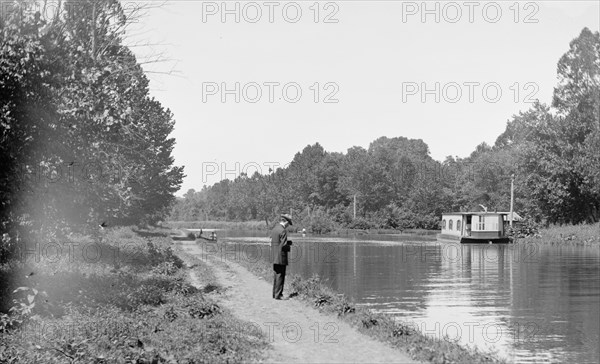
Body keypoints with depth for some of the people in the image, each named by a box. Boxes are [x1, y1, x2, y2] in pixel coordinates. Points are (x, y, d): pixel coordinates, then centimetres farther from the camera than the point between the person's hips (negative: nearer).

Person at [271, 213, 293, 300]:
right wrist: (289, 247, 1)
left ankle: (275, 293, 20)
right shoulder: (283, 230, -17)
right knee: (280, 276, -3)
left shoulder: (274, 229, 11)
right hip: (281, 257, -9)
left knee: (276, 275, 14)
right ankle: (278, 295, -1)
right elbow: (284, 245, -21)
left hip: (274, 257, 9)